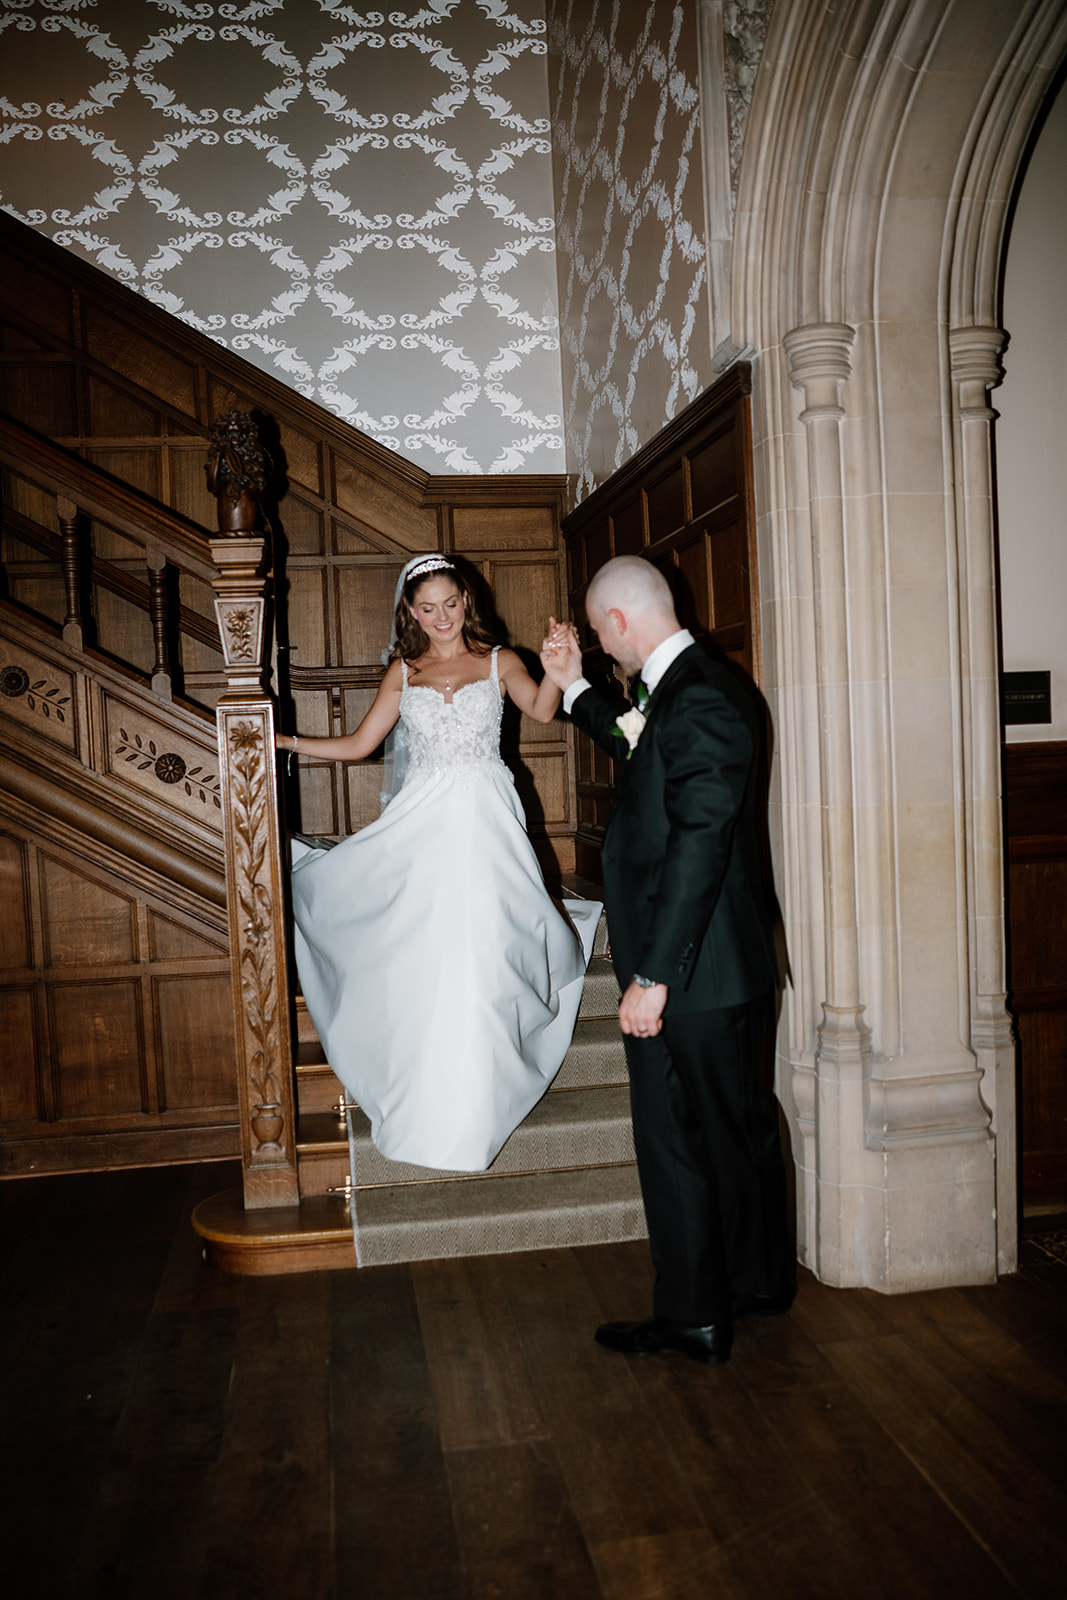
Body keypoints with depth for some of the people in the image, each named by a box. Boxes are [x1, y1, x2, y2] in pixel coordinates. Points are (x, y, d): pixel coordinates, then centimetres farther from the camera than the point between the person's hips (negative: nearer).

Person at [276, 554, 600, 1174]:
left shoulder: (499, 661, 6)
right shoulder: (403, 672, 13)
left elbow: (541, 709, -11)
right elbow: (358, 745, 15)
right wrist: (281, 741, 9)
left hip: (485, 818, -2)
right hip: (423, 820, 2)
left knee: (480, 954, -5)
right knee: (422, 958, 0)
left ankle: (471, 1113, 7)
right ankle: (426, 1104, 14)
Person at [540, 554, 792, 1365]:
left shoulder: (699, 702, -22)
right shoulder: (690, 688, 10)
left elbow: (697, 846, -26)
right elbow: (644, 753, 30)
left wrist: (653, 976, -24)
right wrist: (575, 687, 29)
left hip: (692, 972, -10)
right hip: (731, 964, 10)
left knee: (678, 1143, 4)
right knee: (740, 1124, 21)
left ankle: (693, 1316, 21)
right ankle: (760, 1279, 39)